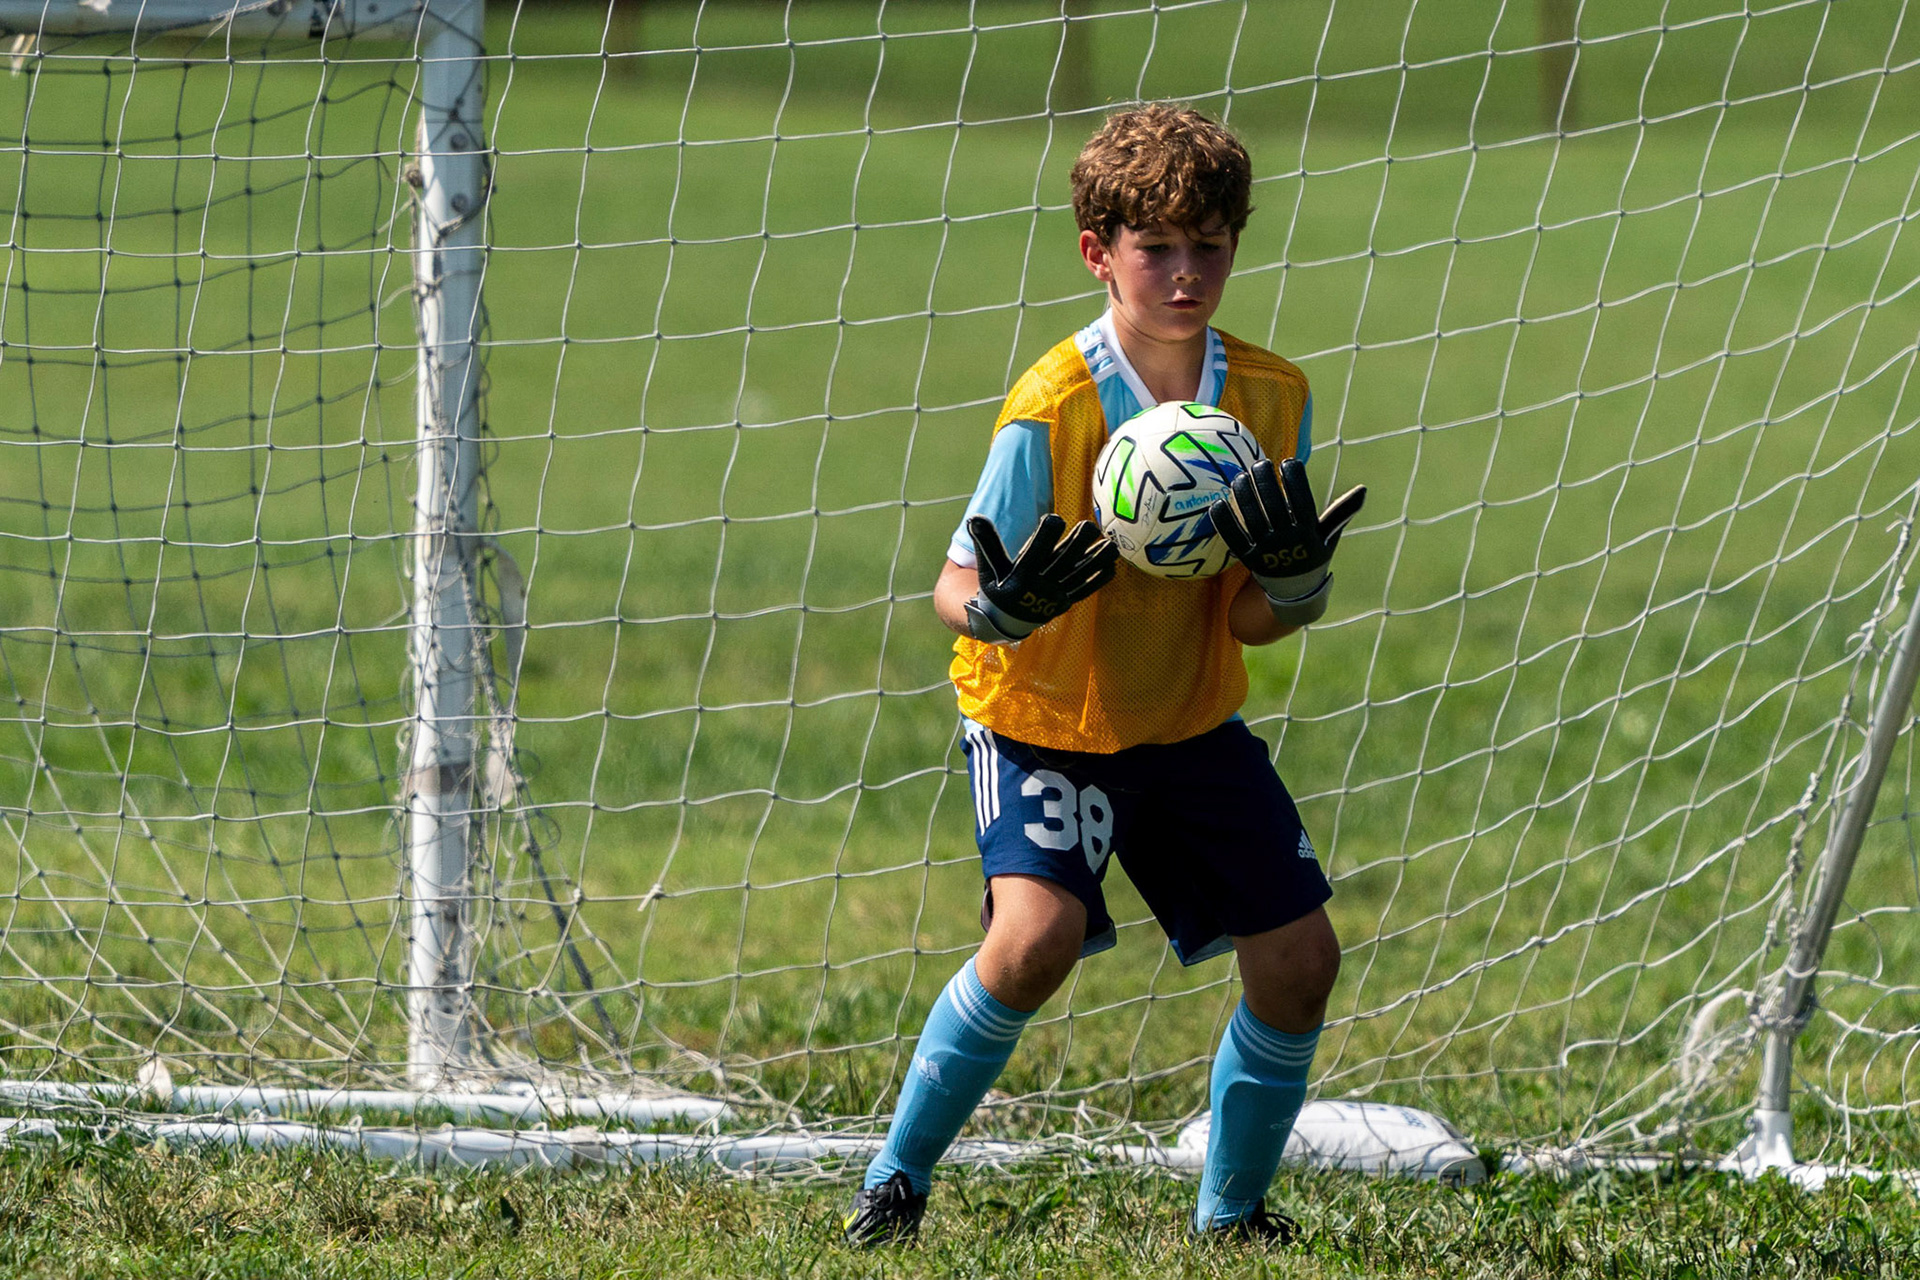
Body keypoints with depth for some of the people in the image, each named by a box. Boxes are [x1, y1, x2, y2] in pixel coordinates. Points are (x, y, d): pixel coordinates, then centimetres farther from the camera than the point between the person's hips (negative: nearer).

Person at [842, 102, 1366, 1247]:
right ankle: (895, 1183, -8)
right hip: (1045, 722, -5)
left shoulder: (1272, 398, -9)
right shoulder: (1051, 411, -23)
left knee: (1300, 959, 0)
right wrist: (1007, 607, -40)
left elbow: (1252, 622, -5)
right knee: (1039, 937, -27)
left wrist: (1294, 579, -27)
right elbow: (957, 585, -18)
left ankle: (1231, 1210, 23)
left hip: (1193, 722, 5)